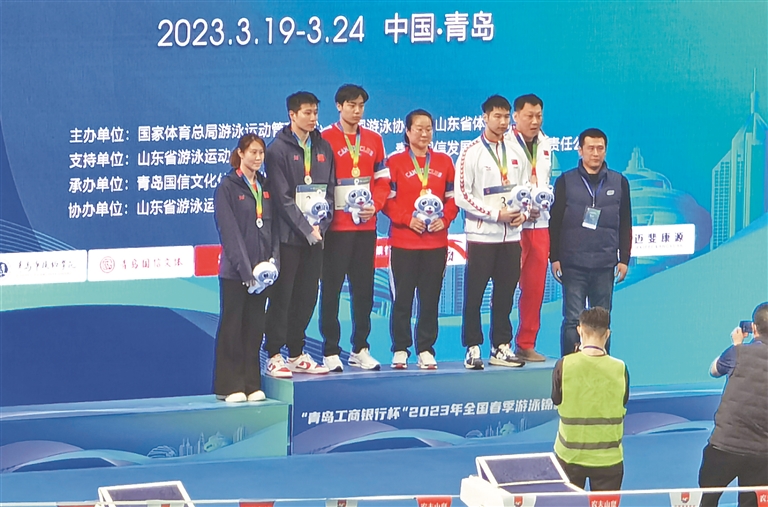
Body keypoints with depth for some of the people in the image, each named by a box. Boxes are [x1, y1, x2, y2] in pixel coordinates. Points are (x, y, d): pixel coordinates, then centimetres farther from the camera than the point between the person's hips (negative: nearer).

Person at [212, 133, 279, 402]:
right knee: (232, 327, 1)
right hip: (235, 271, -5)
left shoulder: (265, 186, 12)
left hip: (262, 268, 5)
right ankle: (230, 386, 4)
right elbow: (229, 231, -11)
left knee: (254, 328, 8)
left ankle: (252, 385, 13)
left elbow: (273, 226, 11)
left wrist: (274, 259, -5)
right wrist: (245, 269, -17)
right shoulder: (227, 187, -5)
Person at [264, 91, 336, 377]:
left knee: (307, 296, 8)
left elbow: (329, 189, 10)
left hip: (316, 234, 5)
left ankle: (297, 354, 16)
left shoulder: (323, 148, 12)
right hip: (288, 235, -5)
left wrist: (321, 225, -5)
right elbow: (282, 197, -11)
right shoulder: (278, 149, -6)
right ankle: (274, 356, 3)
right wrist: (306, 229, -14)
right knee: (282, 296, -2)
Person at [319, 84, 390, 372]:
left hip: (366, 226, 4)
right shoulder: (326, 140, -2)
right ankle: (331, 352, 2)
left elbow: (382, 180, 13)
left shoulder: (374, 141, 11)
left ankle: (360, 349, 16)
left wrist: (375, 205, -4)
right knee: (331, 289, -1)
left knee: (364, 288, 8)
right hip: (337, 227, -4)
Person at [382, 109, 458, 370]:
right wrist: (408, 220, -15)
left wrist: (444, 219, -6)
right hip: (404, 241, -3)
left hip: (436, 240, 3)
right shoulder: (395, 162, 1)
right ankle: (400, 350, 7)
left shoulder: (443, 162, 10)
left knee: (431, 297, 3)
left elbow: (452, 197, 11)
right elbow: (387, 199, -3)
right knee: (403, 297, -1)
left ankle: (425, 349, 10)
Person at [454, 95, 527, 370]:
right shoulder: (472, 153, -5)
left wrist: (522, 213, -2)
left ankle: (501, 347, 13)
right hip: (481, 235, -5)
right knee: (474, 294, -3)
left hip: (511, 235, 5)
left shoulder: (514, 151, 12)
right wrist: (496, 215, -15)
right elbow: (462, 195, -11)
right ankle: (473, 348, 2)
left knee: (505, 293, 7)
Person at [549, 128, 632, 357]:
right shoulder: (566, 181, 3)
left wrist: (624, 259, 6)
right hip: (573, 264, -2)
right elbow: (554, 222, 4)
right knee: (573, 320, -4)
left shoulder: (619, 182, 8)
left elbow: (625, 225, 12)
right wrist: (555, 258, -2)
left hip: (605, 265, 2)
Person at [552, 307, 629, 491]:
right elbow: (624, 402, 3)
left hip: (570, 455, 0)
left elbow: (556, 400, 3)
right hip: (608, 456, 0)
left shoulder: (564, 366, -13)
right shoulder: (619, 369, -11)